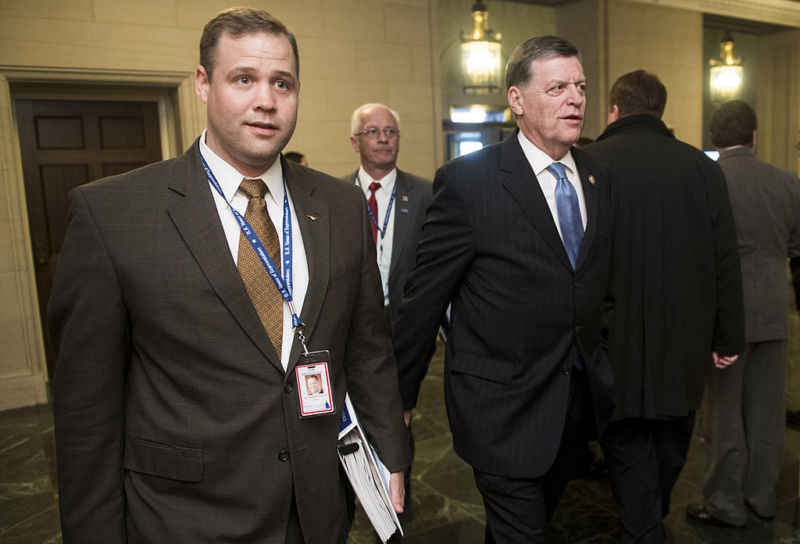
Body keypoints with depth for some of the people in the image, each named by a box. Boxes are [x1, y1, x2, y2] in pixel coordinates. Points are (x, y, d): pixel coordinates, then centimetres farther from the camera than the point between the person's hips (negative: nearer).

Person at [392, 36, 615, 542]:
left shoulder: (596, 177, 5)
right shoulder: (467, 181, -16)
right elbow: (425, 296, -12)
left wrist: (601, 367, 15)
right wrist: (401, 395, -6)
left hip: (581, 398, 7)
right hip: (504, 402, -6)